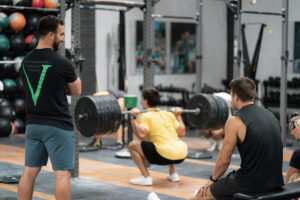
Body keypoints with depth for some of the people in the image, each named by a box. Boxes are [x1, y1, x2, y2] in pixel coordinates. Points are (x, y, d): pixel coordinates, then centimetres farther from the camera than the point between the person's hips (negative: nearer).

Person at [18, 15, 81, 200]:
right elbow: (76, 90, 2)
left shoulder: (26, 61, 8)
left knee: (29, 171, 11)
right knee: (62, 173, -2)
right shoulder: (61, 63, -13)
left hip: (33, 124, 7)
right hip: (58, 126, -7)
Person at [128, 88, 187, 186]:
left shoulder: (146, 116, 1)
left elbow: (141, 135, -14)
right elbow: (181, 133, 19)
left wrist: (133, 118, -5)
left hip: (165, 155, -7)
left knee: (133, 145, 6)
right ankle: (173, 173, 31)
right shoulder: (169, 114, 18)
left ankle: (145, 177, 1)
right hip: (182, 154, 7)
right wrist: (178, 116, 31)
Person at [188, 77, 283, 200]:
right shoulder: (270, 115, 10)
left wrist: (213, 179, 10)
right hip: (276, 183, 7)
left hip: (250, 185, -7)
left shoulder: (235, 121, -12)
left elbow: (224, 160, -8)